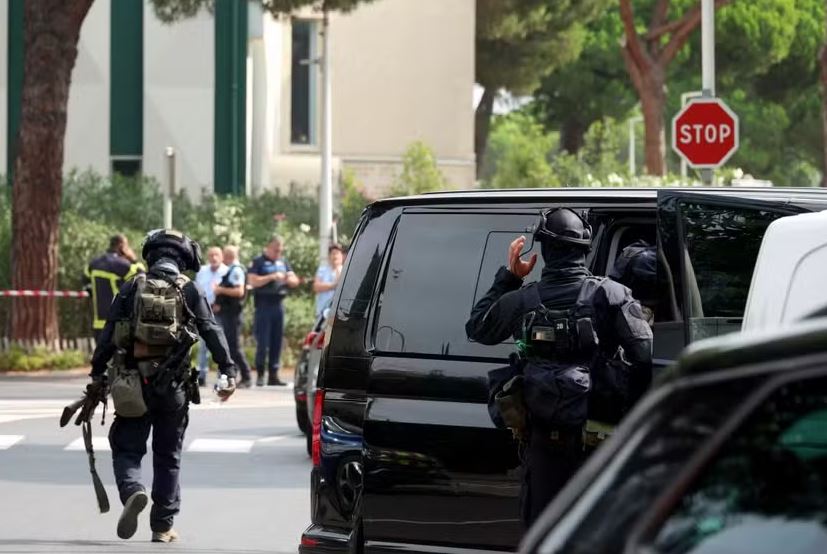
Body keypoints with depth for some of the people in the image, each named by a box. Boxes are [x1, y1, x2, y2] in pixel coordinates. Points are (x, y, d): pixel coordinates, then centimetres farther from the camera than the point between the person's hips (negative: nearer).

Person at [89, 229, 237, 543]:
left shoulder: (132, 289, 2)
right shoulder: (190, 291, 1)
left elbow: (109, 335, 1)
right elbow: (212, 332, -5)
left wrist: (97, 374, 7)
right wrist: (228, 372, -4)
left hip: (133, 385, -1)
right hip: (173, 386, 1)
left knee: (127, 448, 7)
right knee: (168, 456, 11)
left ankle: (132, 492, -23)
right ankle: (162, 527, 12)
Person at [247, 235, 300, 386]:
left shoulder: (283, 263, 16)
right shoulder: (258, 262, -1)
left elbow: (295, 281, 16)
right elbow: (253, 281, -12)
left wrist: (289, 279, -6)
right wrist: (272, 277, -17)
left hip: (278, 305, 6)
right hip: (263, 305, -6)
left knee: (277, 342, 6)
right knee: (263, 343, -7)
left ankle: (273, 375, 10)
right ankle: (260, 375, -1)